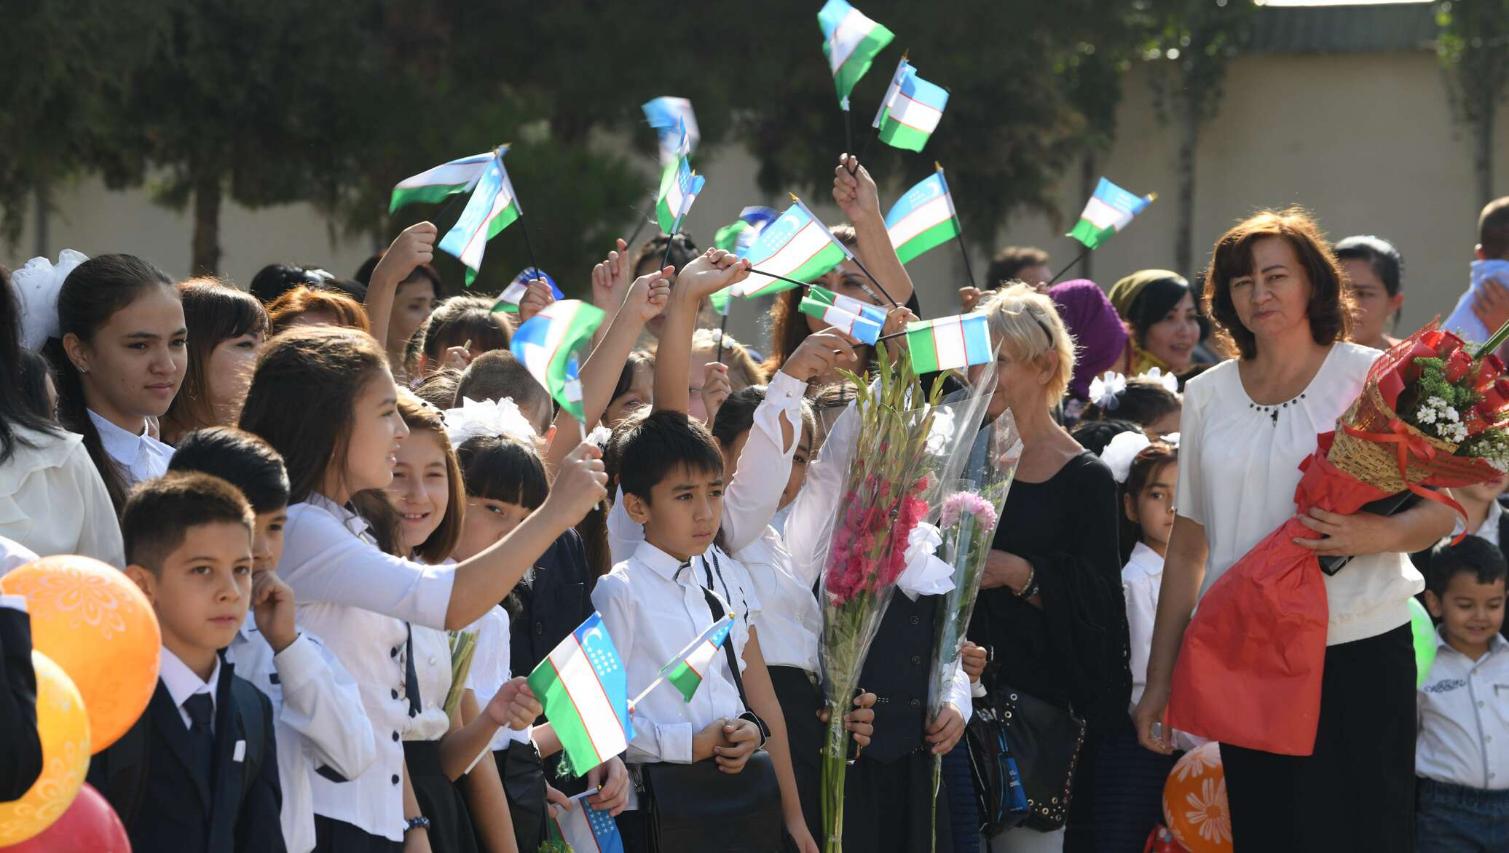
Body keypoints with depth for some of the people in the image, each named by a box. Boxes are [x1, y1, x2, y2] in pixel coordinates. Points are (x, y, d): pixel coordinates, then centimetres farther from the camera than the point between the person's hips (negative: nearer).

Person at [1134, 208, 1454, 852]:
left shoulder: (1371, 377, 0)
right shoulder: (1207, 396, 10)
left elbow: (1442, 509, -2)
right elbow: (1188, 545, 14)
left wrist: (1379, 534, -23)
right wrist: (1159, 678, 11)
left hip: (1358, 653, -3)